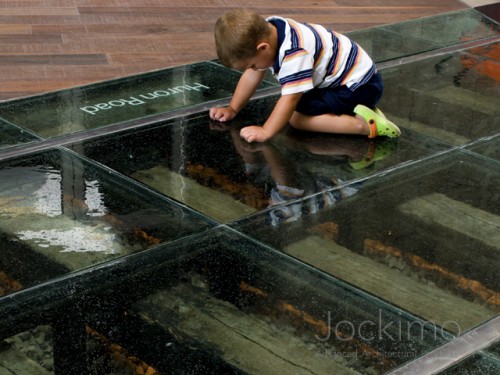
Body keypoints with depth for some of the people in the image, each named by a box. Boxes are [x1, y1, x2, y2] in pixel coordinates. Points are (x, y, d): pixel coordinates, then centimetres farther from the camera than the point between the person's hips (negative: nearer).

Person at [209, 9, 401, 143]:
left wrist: (265, 131, -33)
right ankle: (354, 108, 7)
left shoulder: (294, 52, -32)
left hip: (360, 85, -10)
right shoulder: (265, 32, -4)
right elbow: (252, 75, 7)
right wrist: (232, 109, 7)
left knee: (295, 117, -20)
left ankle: (364, 124, -24)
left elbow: (290, 98, -34)